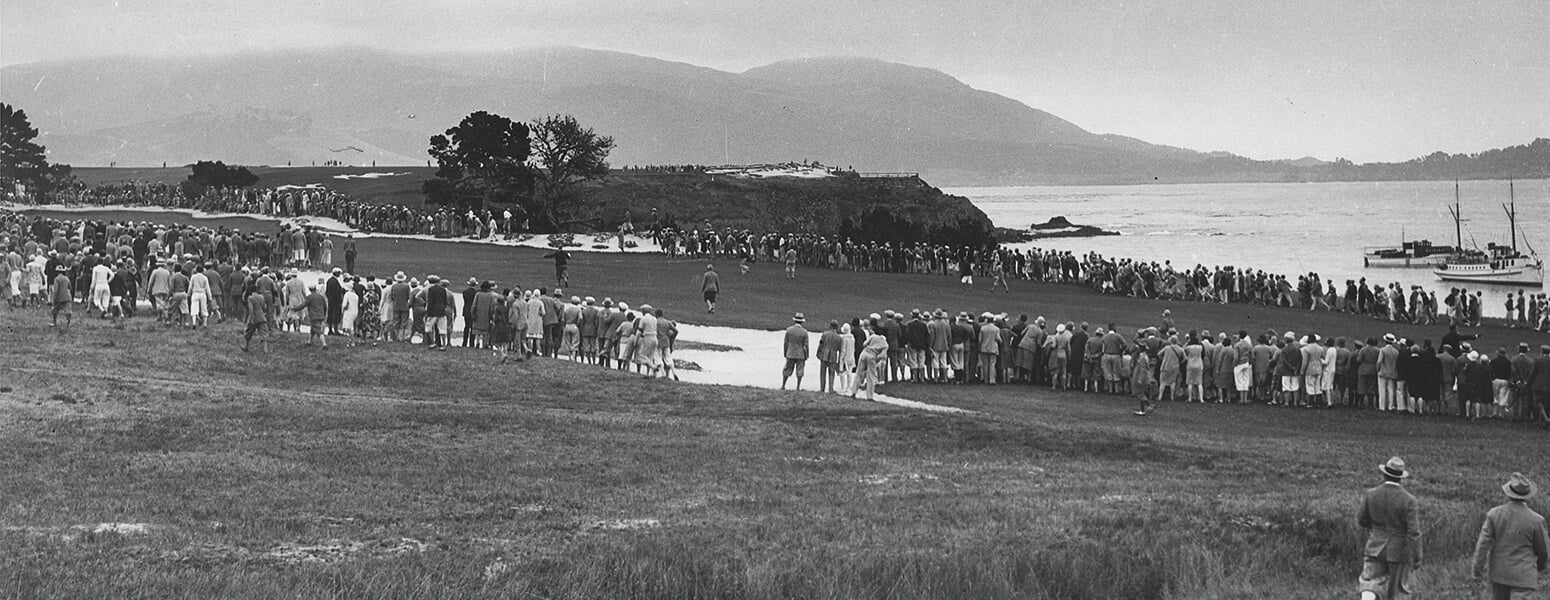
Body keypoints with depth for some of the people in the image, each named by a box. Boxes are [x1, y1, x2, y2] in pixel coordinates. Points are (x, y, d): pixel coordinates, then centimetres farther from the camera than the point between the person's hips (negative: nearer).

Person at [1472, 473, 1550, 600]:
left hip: (1498, 572, 3)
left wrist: (1478, 570, 2)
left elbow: (1483, 544, -8)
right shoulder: (1535, 520, -14)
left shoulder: (1494, 514, -9)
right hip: (1523, 575, -3)